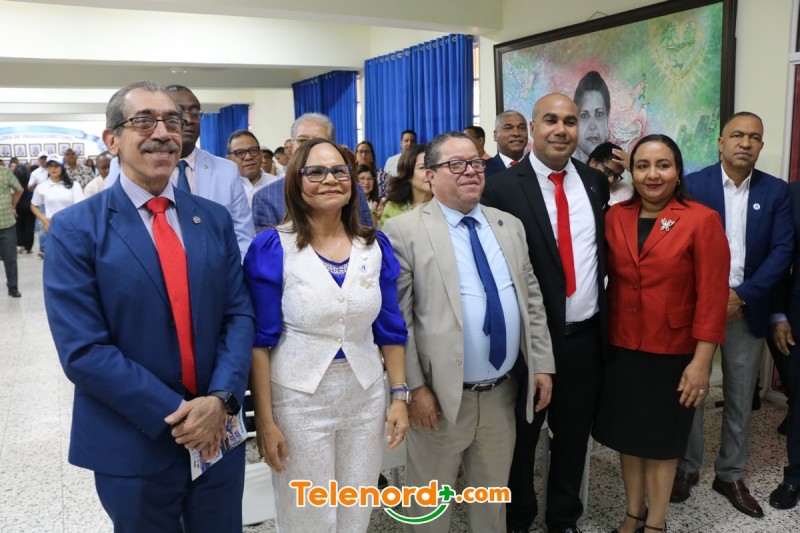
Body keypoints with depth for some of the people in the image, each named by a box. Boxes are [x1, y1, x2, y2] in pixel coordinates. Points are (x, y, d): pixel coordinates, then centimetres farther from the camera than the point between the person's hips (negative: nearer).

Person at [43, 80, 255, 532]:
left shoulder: (215, 219, 3)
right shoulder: (75, 229, -8)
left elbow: (239, 314, 0)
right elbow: (82, 351, -14)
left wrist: (221, 399, -14)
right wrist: (175, 413, -17)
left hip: (218, 430, 3)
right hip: (133, 444, -3)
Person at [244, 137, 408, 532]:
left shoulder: (375, 245, 0)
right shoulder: (272, 247, -11)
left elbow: (390, 328, 6)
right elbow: (260, 339, -10)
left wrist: (399, 396, 3)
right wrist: (265, 418, -10)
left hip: (366, 397, 4)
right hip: (299, 400, -3)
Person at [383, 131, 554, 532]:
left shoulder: (510, 226, 9)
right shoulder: (404, 231, -9)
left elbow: (531, 300, 10)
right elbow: (396, 318, -12)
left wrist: (542, 365, 6)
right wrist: (414, 387, -15)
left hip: (504, 392, 5)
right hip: (442, 394, -4)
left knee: (493, 494, 22)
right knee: (429, 500, 14)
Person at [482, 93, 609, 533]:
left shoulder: (596, 182, 5)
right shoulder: (503, 188, -12)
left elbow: (602, 250, 15)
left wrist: (604, 317, 7)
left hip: (587, 335, 5)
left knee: (574, 436, 20)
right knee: (521, 438, 15)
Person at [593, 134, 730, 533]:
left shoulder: (702, 221, -11)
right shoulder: (614, 217, 0)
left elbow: (712, 296, -12)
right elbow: (608, 278, 2)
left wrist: (701, 361, -14)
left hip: (673, 353, -3)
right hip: (622, 349, 3)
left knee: (661, 439, 13)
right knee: (627, 434, 15)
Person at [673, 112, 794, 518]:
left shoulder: (776, 191, 3)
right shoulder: (692, 184, -4)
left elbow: (782, 251, -3)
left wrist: (742, 295, -13)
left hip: (747, 309, 2)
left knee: (740, 398, 12)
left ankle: (730, 475, 27)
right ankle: (687, 467, 25)